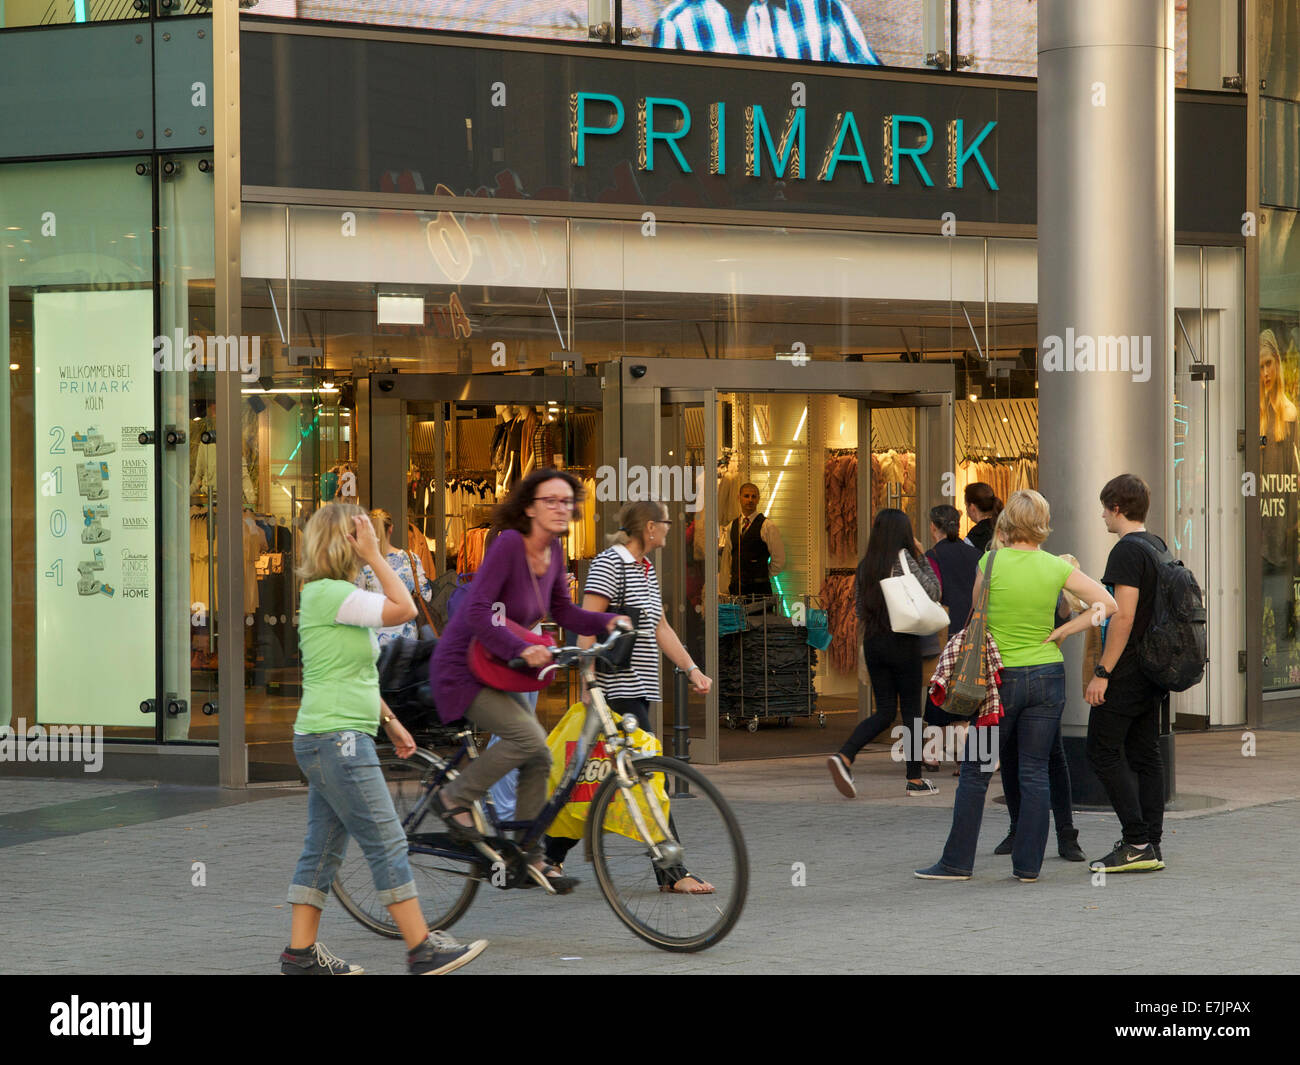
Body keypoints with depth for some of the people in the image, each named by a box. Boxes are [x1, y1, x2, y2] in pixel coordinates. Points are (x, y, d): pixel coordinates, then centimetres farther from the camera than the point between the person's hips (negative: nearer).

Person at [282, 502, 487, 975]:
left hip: (333, 740, 10)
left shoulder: (337, 595, 18)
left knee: (323, 848, 10)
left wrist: (389, 721, 23)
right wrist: (374, 557, -14)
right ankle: (422, 949, -4)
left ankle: (301, 953, 12)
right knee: (387, 843, -7)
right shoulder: (327, 593, -15)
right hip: (336, 739, -10)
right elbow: (403, 609, -21)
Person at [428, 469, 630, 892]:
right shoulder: (508, 543, -22)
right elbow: (477, 612, -29)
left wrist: (609, 622, -6)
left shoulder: (553, 551, 2)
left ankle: (528, 858, 15)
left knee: (538, 759, 4)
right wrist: (521, 649, -38)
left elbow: (562, 611, 11)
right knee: (528, 736, -23)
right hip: (462, 670, -8)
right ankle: (453, 799, -6)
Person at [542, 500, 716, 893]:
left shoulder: (646, 569, 19)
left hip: (638, 688, 10)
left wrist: (692, 669, 14)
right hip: (618, 688, -10)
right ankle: (671, 872, -9)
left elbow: (660, 628, 22)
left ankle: (551, 855, 18)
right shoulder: (609, 563, -11)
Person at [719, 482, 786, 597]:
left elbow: (779, 561, -2)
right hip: (736, 588, 4)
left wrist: (763, 578, 4)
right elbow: (726, 559, 22)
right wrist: (730, 582, 15)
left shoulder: (768, 526, -3)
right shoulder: (732, 526, 14)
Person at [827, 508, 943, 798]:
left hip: (872, 641, 5)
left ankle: (844, 757, -9)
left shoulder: (865, 565, 6)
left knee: (885, 711, 10)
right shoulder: (904, 561, -11)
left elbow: (860, 610, 10)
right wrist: (923, 558, -1)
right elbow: (933, 593, -8)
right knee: (911, 709, 5)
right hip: (902, 643, -5)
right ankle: (915, 779, 9)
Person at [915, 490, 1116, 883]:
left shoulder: (990, 563, -8)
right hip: (1047, 676, 2)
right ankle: (1028, 865, 6)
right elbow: (1107, 604, -3)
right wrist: (1063, 631, 0)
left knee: (974, 773, 7)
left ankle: (957, 861, 9)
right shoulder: (1056, 568, -3)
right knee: (1035, 773, 7)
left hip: (1001, 677, -2)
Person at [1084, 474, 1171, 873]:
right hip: (1153, 673, 9)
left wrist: (1102, 672, -20)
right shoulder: (1158, 547, 13)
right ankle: (1151, 846, 10)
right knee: (1145, 755, 10)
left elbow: (1124, 616, -22)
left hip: (1126, 673, -9)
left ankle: (1137, 842, -10)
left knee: (1104, 753, -5)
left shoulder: (1127, 551, -16)